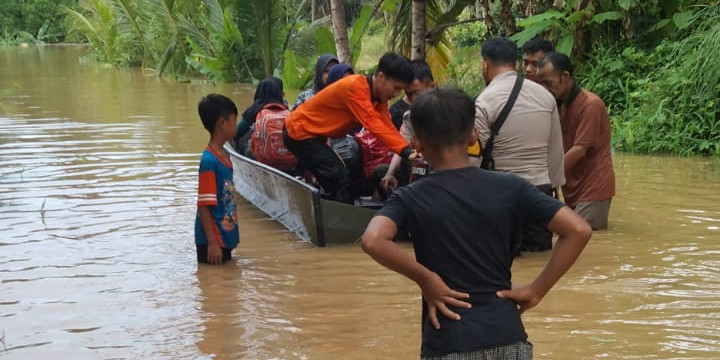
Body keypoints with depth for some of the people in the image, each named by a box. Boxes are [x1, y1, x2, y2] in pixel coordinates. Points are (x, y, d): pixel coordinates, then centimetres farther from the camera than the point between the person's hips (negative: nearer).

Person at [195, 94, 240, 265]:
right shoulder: (209, 160, -21)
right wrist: (212, 242, -22)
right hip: (213, 240, -9)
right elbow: (204, 205, -21)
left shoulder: (224, 155, 7)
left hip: (225, 237, 9)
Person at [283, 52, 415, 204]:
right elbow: (373, 124, -35)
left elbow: (387, 127, -6)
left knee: (334, 183, 11)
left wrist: (408, 150, -19)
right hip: (300, 132, -10)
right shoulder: (355, 87, -27)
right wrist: (406, 151, -41)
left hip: (311, 133, 10)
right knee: (340, 180, -15)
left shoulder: (378, 95, 1)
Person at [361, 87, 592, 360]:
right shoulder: (510, 188, 0)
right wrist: (537, 290, -1)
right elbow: (578, 230, -5)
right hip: (507, 338, 2)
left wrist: (425, 278, -11)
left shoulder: (410, 198, -4)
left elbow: (372, 241, -24)